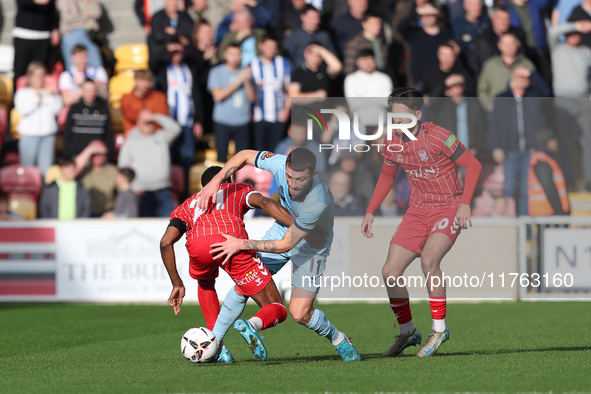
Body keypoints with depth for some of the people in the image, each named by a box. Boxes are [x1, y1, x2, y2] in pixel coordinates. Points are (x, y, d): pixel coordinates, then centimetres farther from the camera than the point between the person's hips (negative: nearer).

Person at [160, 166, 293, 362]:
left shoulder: (188, 204, 41)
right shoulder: (239, 190, 37)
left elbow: (166, 242, 25)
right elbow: (264, 202, 13)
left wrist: (177, 284, 31)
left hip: (198, 244, 2)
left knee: (205, 283, 39)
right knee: (277, 310, 9)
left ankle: (217, 345, 21)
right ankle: (254, 324, -28)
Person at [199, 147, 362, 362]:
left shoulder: (318, 203, -41)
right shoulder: (281, 164, -28)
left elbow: (286, 245, -31)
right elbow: (245, 156, -8)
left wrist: (242, 244, -26)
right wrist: (215, 181, -21)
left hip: (311, 246, -5)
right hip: (283, 229, 5)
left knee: (299, 313, -12)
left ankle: (338, 340, 17)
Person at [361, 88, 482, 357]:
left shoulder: (437, 137, -19)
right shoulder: (393, 143, 0)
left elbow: (473, 165, -13)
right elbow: (387, 176, 19)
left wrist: (465, 203, -22)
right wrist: (370, 212, 14)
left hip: (449, 208, -6)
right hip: (418, 211, 6)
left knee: (428, 260, -30)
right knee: (390, 272, -4)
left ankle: (439, 329, -13)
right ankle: (407, 332, 16)